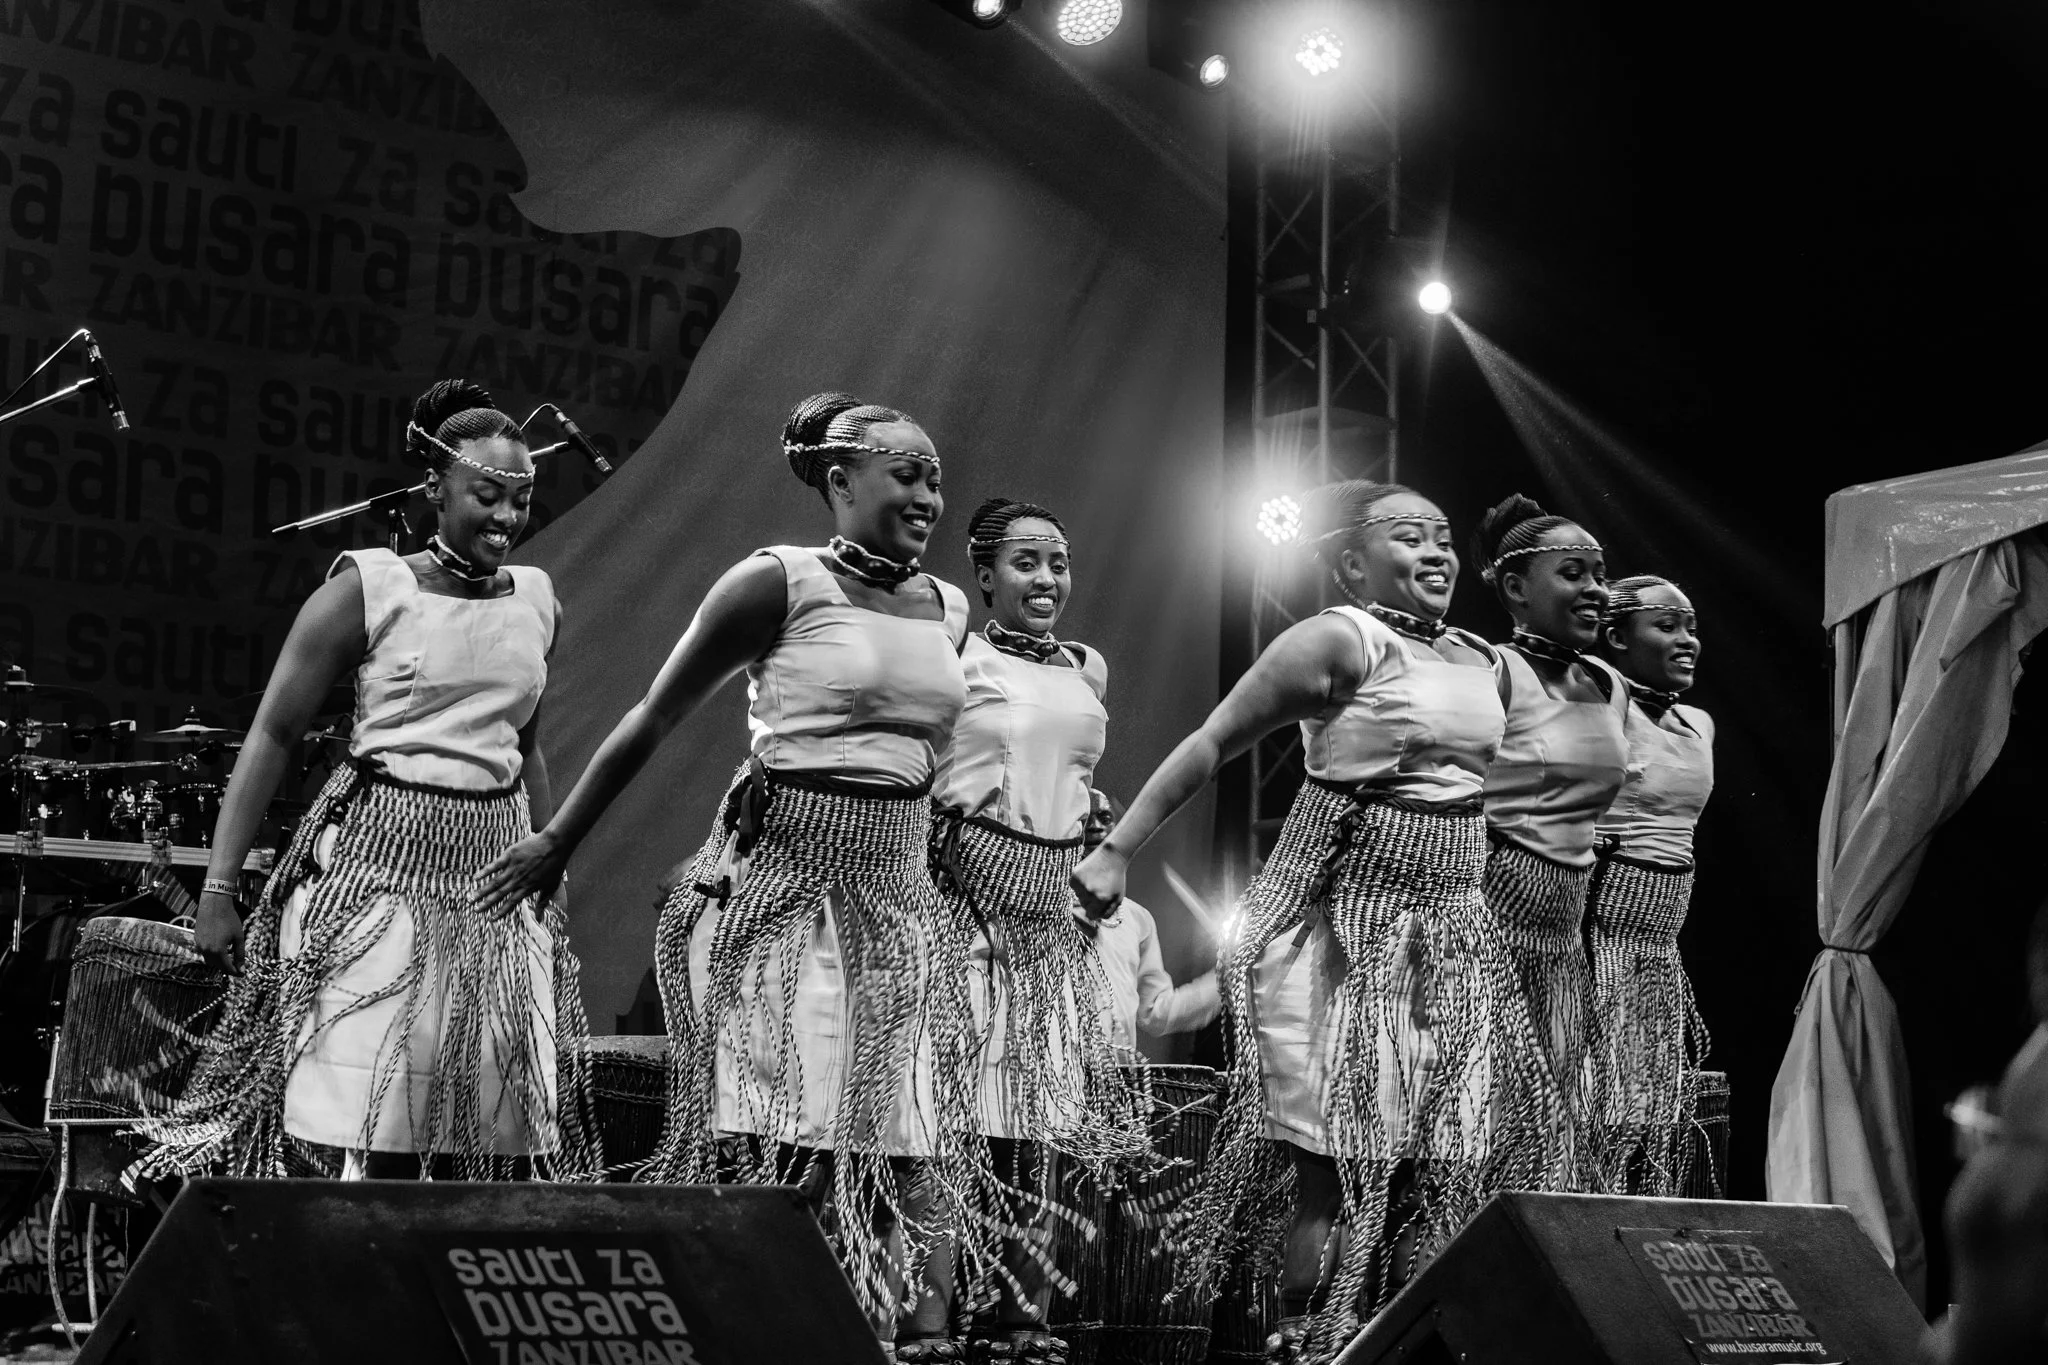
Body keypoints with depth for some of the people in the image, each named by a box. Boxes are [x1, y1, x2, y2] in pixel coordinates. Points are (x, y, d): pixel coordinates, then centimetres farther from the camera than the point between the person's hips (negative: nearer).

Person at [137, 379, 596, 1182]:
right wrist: (218, 887, -8)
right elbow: (272, 736, -3)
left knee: (481, 1136, 3)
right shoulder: (368, 591, -5)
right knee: (344, 1141, -9)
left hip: (495, 874, 5)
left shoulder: (536, 604, 9)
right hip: (375, 865, -5)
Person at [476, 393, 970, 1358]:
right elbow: (654, 719, 0)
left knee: (914, 1149, 1)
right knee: (772, 1136, -7)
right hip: (778, 887, -5)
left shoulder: (949, 610, 10)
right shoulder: (778, 582, -6)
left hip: (899, 902, 5)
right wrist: (556, 843, 4)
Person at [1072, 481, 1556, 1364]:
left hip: (1451, 941, 7)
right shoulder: (1339, 639, -7)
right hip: (1342, 927, -7)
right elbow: (1212, 742, -8)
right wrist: (1118, 850, -12)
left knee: (1436, 1172, 4)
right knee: (1337, 1166, -7)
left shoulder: (1483, 661, 13)